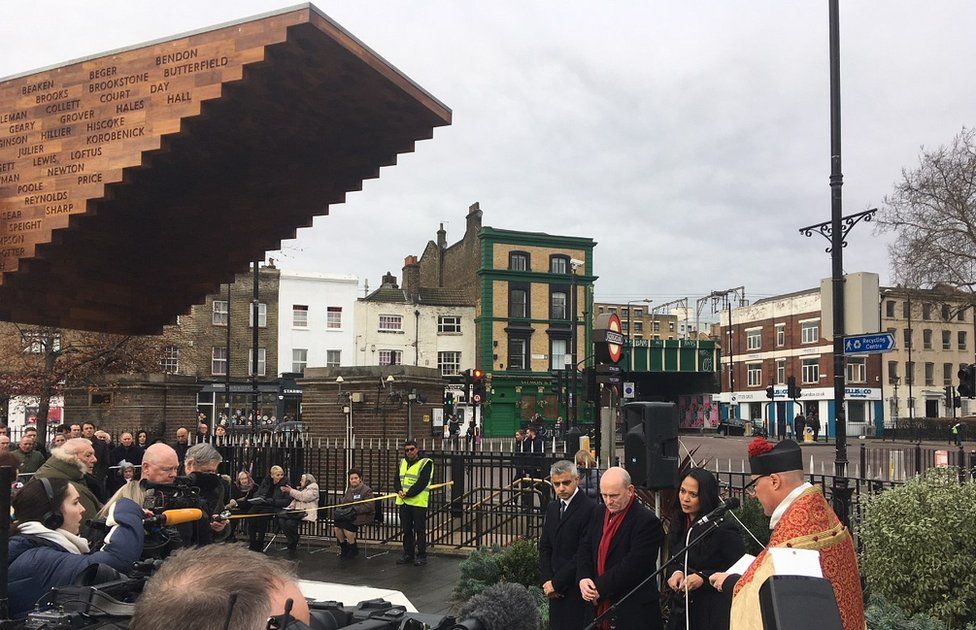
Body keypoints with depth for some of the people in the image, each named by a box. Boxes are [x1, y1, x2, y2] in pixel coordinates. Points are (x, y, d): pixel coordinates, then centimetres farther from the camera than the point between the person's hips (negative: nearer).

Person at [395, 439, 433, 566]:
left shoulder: (425, 463, -7)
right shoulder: (403, 463, 16)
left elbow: (422, 483, -15)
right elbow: (397, 480, 13)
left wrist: (408, 494, -18)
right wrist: (399, 491, -7)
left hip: (418, 503, -7)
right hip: (403, 503, 7)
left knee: (420, 530, -1)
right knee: (406, 530, 13)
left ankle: (421, 556, 6)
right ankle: (408, 555, 23)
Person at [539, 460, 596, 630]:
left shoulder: (589, 508, -14)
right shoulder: (552, 507, 11)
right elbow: (544, 546, 13)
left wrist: (557, 583, -12)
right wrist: (547, 580, -1)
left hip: (577, 589, -7)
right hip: (555, 590, 7)